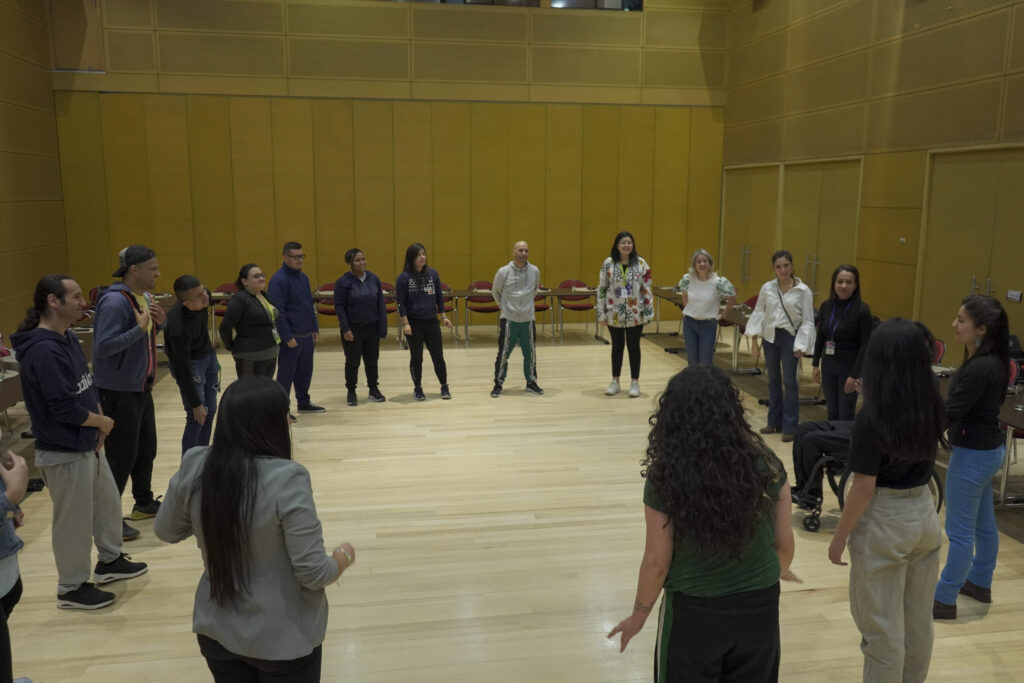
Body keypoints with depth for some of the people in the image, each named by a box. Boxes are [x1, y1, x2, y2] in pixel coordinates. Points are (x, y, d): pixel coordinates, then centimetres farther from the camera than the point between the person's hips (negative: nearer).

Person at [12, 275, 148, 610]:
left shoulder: (68, 338, 5)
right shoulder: (44, 351, -26)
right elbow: (64, 407, -27)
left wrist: (98, 423, -2)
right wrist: (103, 422, -11)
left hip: (88, 444, 10)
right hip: (65, 453, -10)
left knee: (108, 501, 22)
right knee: (74, 521, 5)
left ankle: (110, 561, 41)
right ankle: (71, 589, 23)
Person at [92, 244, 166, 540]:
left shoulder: (144, 297, 7)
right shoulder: (114, 301, -21)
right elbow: (104, 346, -27)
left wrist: (160, 322, -2)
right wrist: (140, 328, -29)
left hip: (141, 387, 9)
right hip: (118, 391, -9)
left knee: (146, 449, 19)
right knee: (122, 455, -2)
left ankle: (144, 503, 35)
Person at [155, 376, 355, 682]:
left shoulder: (193, 467, -12)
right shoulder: (286, 479, -26)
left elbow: (166, 531, 6)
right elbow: (313, 573, -22)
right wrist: (344, 556, -2)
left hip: (217, 631, 4)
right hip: (283, 638, -4)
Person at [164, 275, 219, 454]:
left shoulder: (203, 298, -19)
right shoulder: (178, 328, -37)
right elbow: (183, 369, -30)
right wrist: (195, 404, -23)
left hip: (208, 355, 7)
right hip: (190, 361, -7)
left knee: (211, 410, 11)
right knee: (197, 418, -10)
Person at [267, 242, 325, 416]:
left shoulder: (303, 277, 12)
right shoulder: (279, 280, -14)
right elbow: (277, 311, -18)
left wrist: (315, 329, 14)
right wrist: (288, 337, -20)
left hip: (307, 335, 8)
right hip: (291, 337, -8)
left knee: (305, 371, 15)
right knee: (286, 374, 0)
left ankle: (304, 403, 29)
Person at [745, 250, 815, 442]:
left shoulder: (803, 291, -7)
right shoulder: (767, 288, 1)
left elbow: (808, 320, -6)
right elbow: (758, 312, 4)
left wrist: (801, 345, -12)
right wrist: (754, 339, -2)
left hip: (789, 336, -4)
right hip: (770, 336, 4)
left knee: (789, 381, -1)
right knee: (773, 380, 13)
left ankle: (790, 427, 8)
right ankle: (774, 421, 26)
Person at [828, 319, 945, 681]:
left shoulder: (873, 417, -22)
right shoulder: (931, 407, -3)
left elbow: (864, 488, -19)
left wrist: (839, 538, -9)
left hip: (885, 521, -7)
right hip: (924, 514, 7)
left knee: (881, 625, 8)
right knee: (919, 620, 20)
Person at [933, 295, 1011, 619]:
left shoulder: (979, 368, -27)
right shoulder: (992, 361, 4)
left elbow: (948, 414, -26)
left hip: (973, 455, -10)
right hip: (989, 448, 10)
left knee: (960, 530, 0)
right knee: (983, 522, 22)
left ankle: (944, 600, 11)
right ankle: (980, 583, 38)